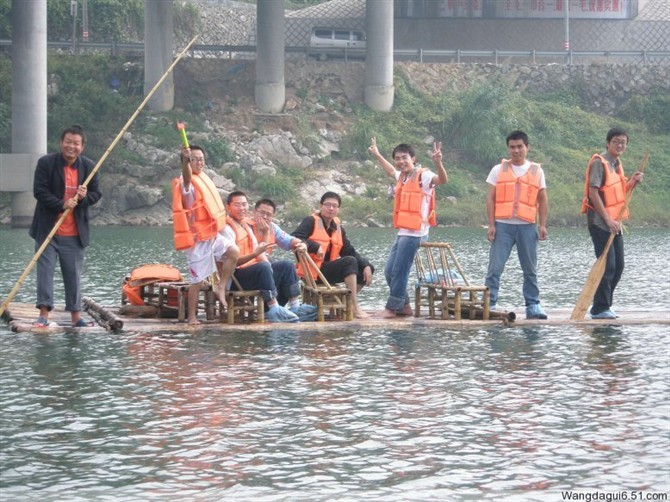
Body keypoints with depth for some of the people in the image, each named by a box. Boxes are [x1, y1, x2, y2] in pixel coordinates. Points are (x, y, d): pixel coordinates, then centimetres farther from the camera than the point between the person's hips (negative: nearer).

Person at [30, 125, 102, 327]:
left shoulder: (88, 167, 4)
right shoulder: (46, 163, -5)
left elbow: (96, 194, 9)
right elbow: (39, 191, -12)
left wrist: (84, 197, -14)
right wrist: (62, 204, -23)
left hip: (74, 234, 3)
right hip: (48, 230, -2)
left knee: (73, 275, 8)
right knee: (45, 272, -3)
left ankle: (76, 316, 14)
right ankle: (44, 314, 0)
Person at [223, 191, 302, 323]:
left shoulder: (246, 227, 19)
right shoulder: (227, 229, -11)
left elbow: (258, 251, 15)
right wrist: (255, 254, -33)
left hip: (254, 271, 10)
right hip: (236, 277, -10)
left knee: (287, 266, 3)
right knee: (263, 267, -35)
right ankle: (274, 310, -41)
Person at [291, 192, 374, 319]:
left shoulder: (337, 227, 16)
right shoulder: (311, 222, -5)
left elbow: (349, 251, 13)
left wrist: (366, 266, -1)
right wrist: (315, 247, -29)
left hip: (329, 268, 8)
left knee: (368, 268, 1)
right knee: (349, 262, -28)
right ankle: (355, 309, -29)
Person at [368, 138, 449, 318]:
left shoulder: (422, 176, -9)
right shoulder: (402, 176, 17)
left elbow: (443, 180, -27)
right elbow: (391, 171, 42)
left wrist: (438, 163, -45)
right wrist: (377, 155, 52)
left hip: (414, 233, -9)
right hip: (402, 232, 9)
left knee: (399, 272, -7)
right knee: (389, 271, 10)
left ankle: (392, 308, 1)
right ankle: (404, 305, 19)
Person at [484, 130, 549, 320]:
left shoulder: (536, 171, 9)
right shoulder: (499, 170, 5)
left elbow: (542, 200, 12)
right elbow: (490, 199, 3)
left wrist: (542, 225, 3)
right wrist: (491, 225, -5)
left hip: (527, 226, 2)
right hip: (503, 225, -1)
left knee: (530, 270, 7)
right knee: (495, 268, -5)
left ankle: (533, 306, 13)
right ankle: (489, 304, -2)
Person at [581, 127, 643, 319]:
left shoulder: (616, 164, 15)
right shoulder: (599, 163, -12)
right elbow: (593, 193, -19)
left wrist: (632, 182, 5)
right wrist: (608, 219, -21)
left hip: (614, 222, 9)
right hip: (600, 222, -9)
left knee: (618, 266, 10)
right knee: (607, 265, -11)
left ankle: (603, 306, 18)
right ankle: (600, 309, -5)